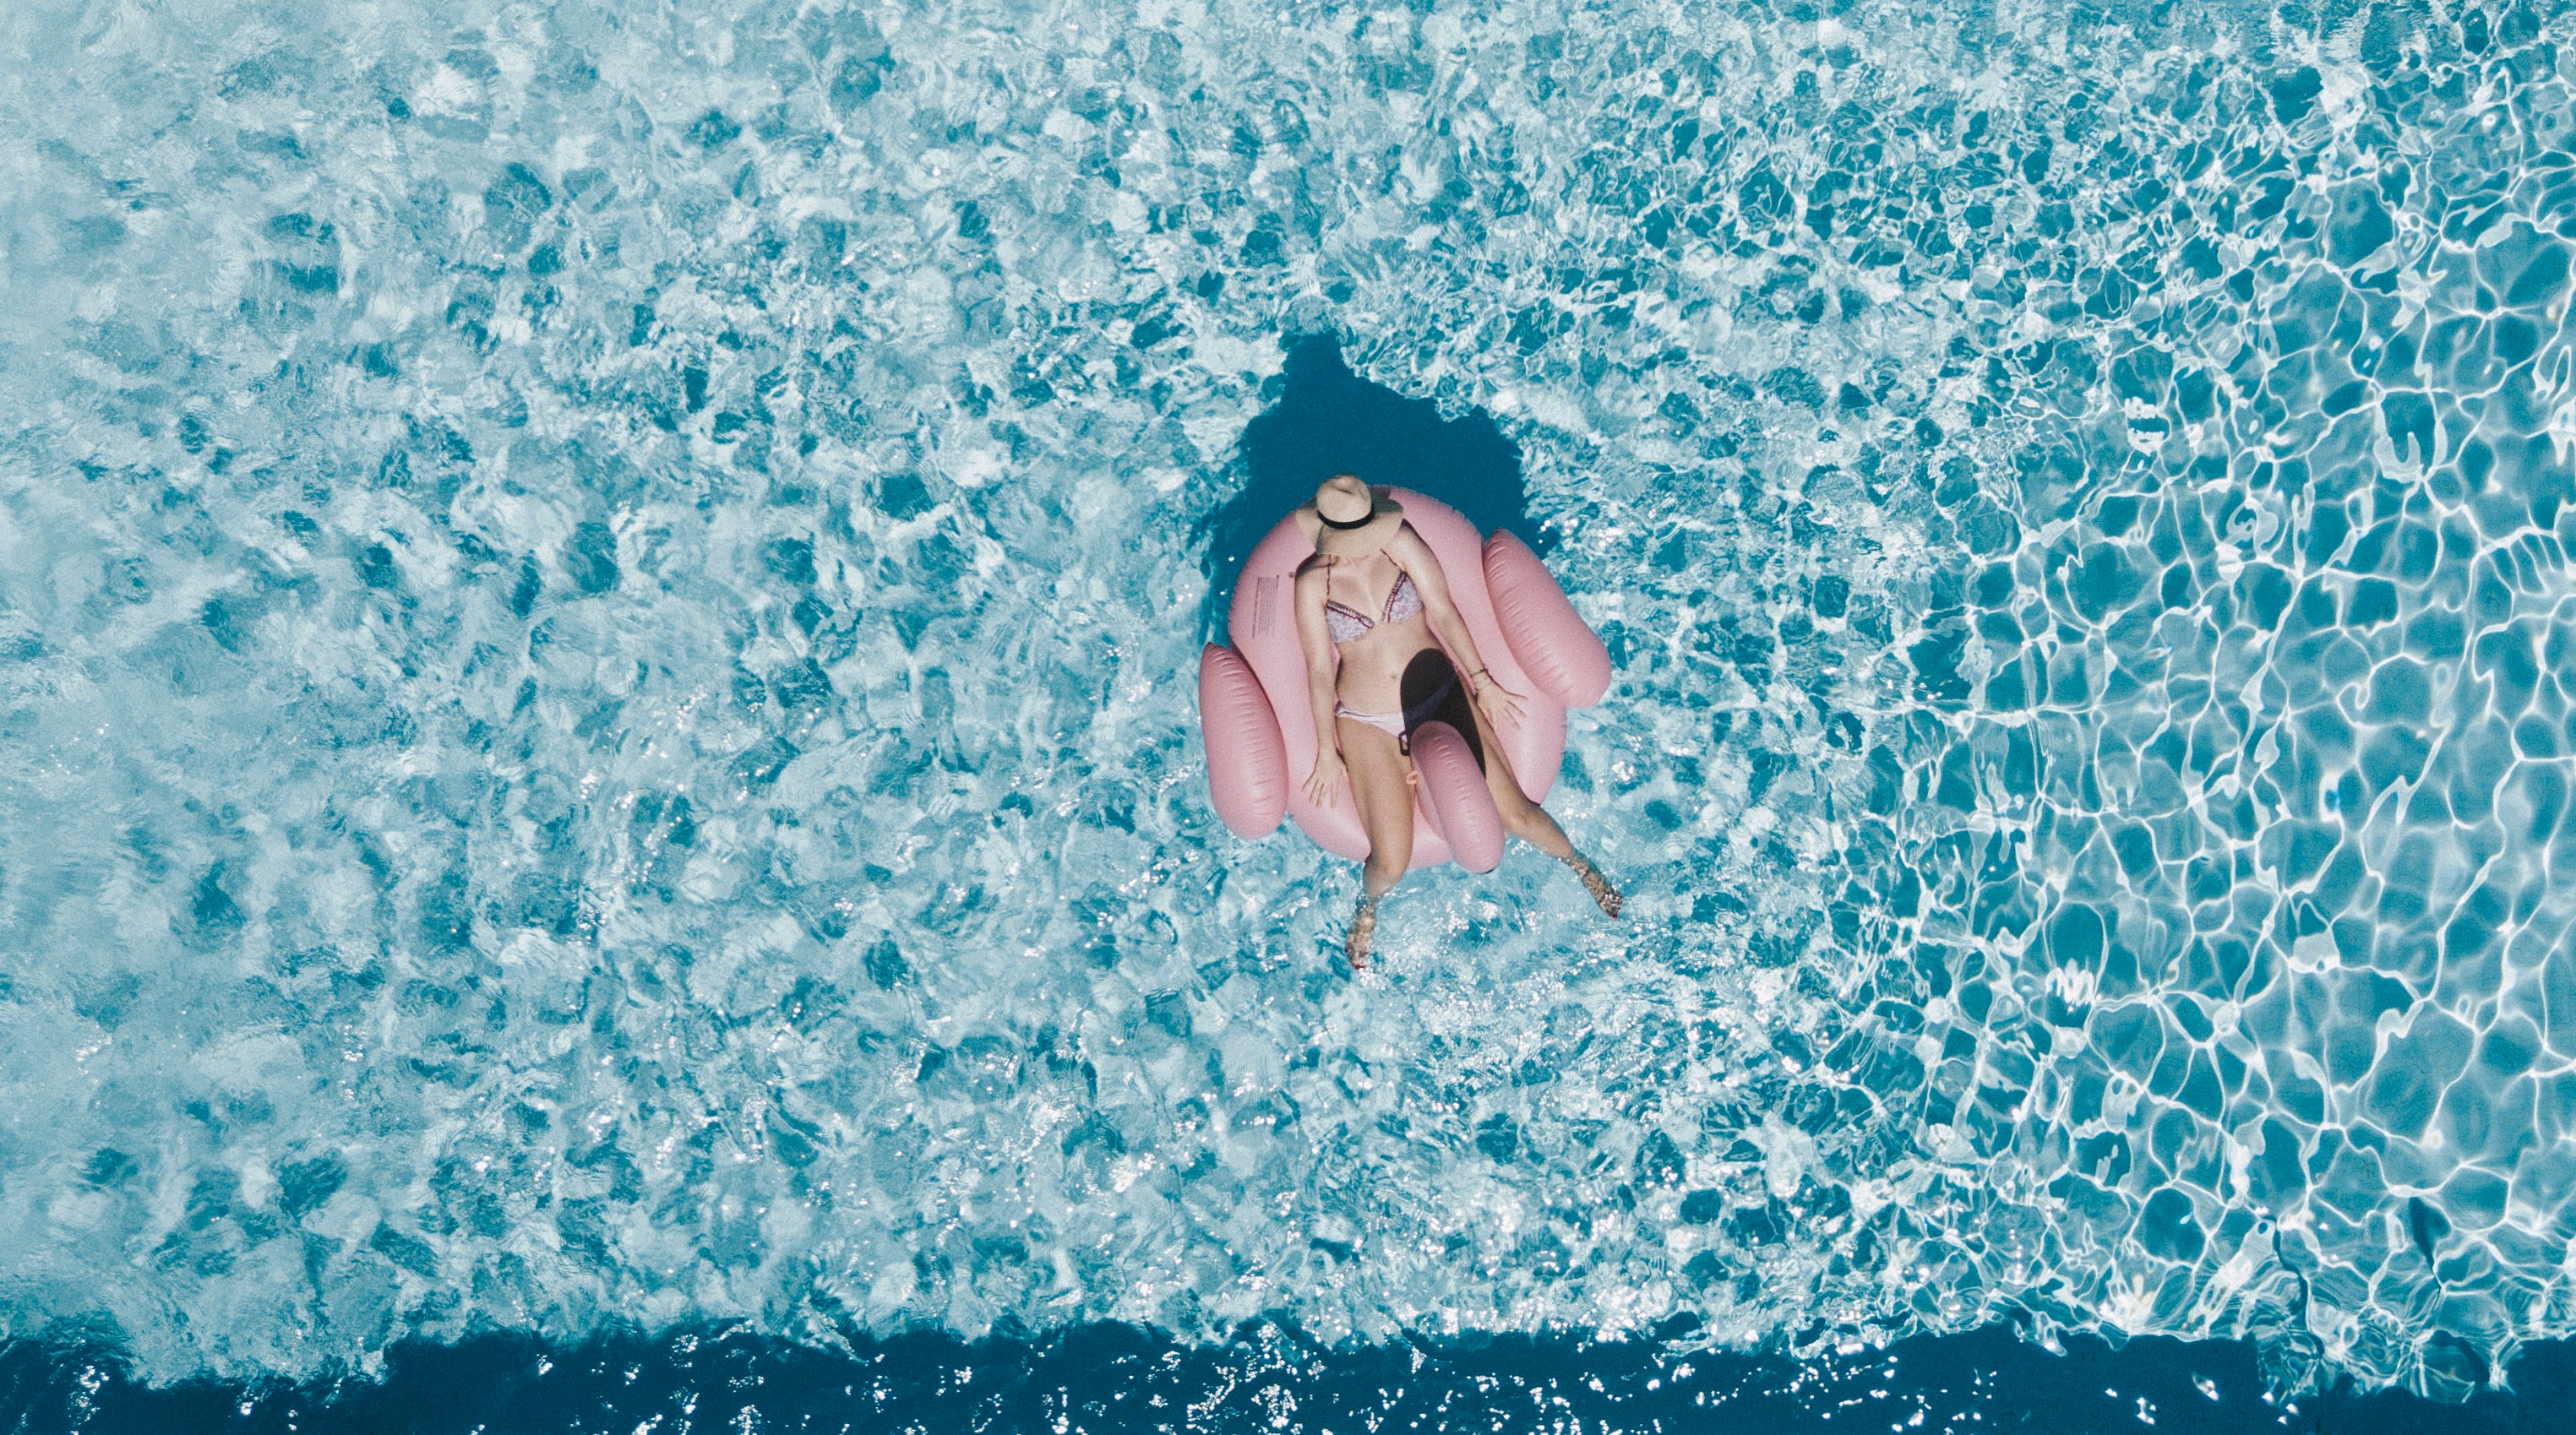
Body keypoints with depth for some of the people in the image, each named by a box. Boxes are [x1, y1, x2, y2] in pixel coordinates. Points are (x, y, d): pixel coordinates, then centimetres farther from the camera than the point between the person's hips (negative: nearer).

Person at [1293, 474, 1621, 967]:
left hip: (1439, 697, 1)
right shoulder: (1312, 583, -8)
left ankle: (1578, 863, 26)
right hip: (1367, 724, -1)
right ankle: (1368, 907, 24)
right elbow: (1319, 671, -5)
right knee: (1391, 863, -13)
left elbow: (1443, 611, -1)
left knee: (1513, 812, -6)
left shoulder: (1399, 542, -6)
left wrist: (1481, 681, -2)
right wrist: (1328, 753, -2)